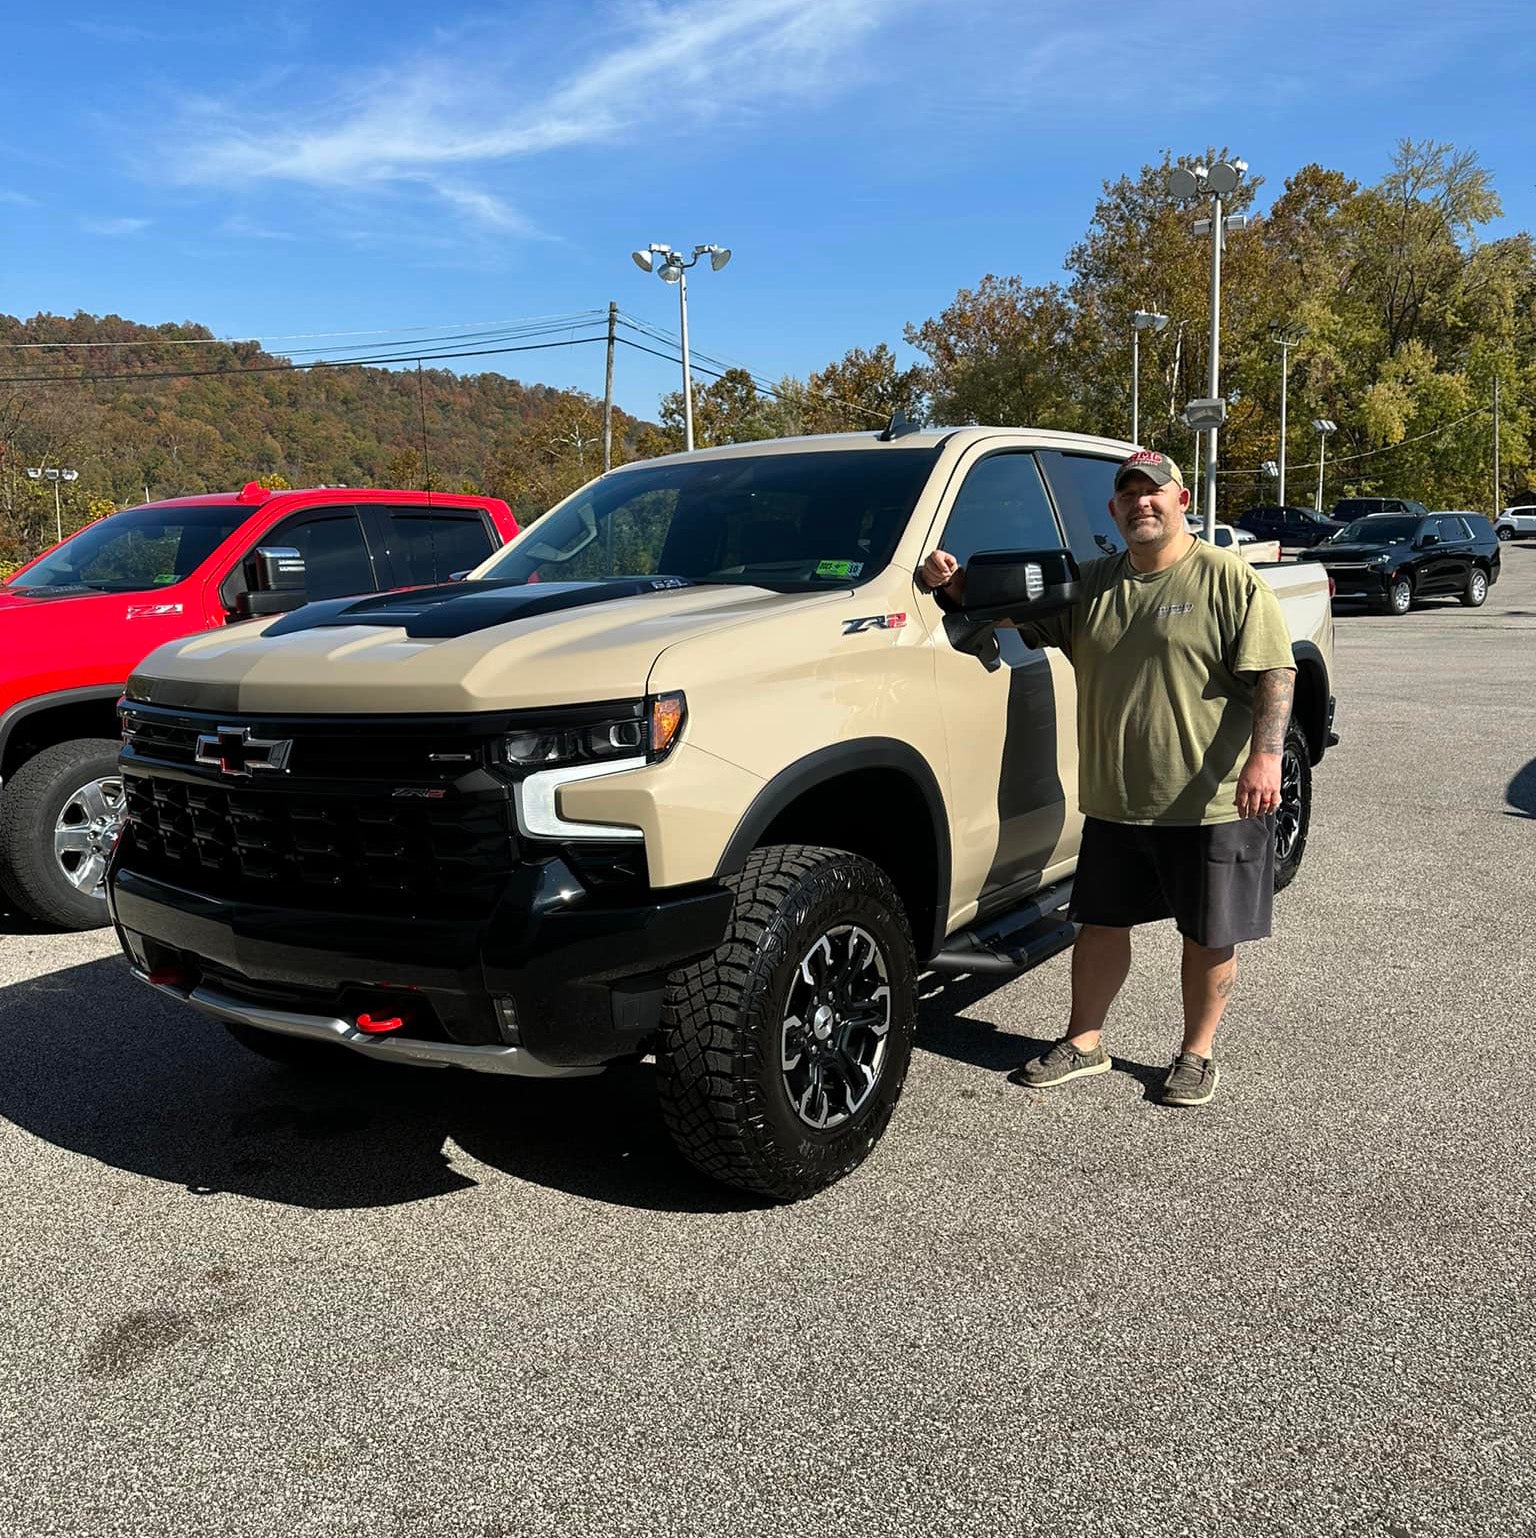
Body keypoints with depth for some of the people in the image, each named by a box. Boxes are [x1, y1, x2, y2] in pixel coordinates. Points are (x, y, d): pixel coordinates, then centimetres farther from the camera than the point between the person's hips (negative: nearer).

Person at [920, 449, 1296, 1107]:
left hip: (1215, 803, -4)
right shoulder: (1091, 584, 11)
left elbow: (1276, 673, -9)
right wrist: (953, 584, -5)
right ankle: (1083, 1042, 29)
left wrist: (1266, 756, -21)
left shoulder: (1229, 578, -4)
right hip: (1114, 800, 5)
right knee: (1100, 923, 13)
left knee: (1210, 936, 8)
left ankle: (1197, 1052, 27)